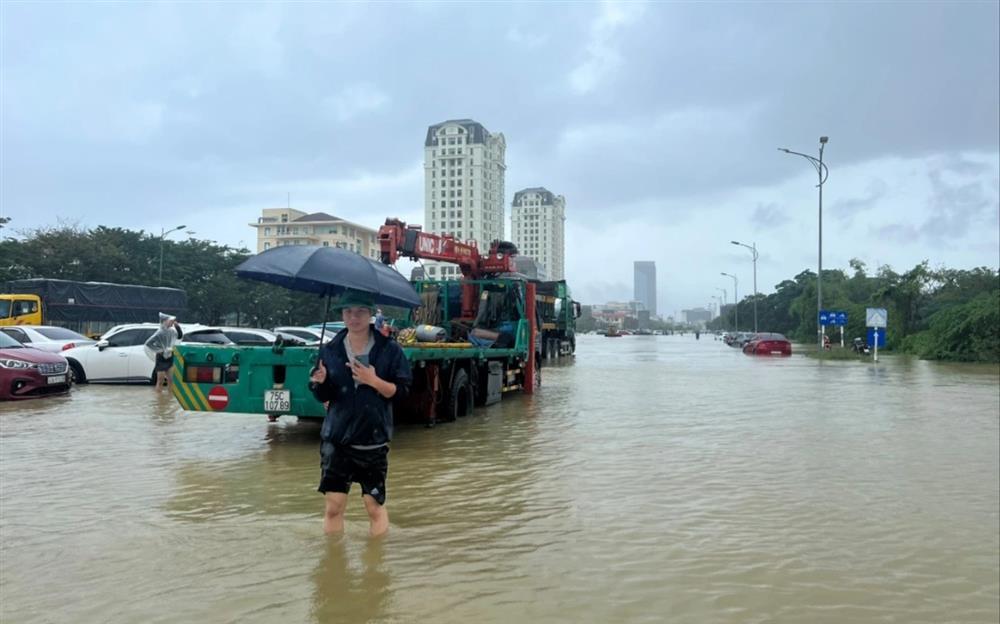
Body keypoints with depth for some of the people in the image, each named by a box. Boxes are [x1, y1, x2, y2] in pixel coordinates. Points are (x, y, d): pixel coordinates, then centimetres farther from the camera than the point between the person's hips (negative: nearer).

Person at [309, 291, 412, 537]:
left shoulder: (389, 350, -2)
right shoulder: (330, 350, 4)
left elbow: (401, 391, -5)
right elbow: (323, 396, 6)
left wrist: (374, 381, -20)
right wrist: (320, 382, -16)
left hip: (373, 440, -1)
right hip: (336, 438, 2)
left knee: (375, 505, 4)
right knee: (333, 505, 1)